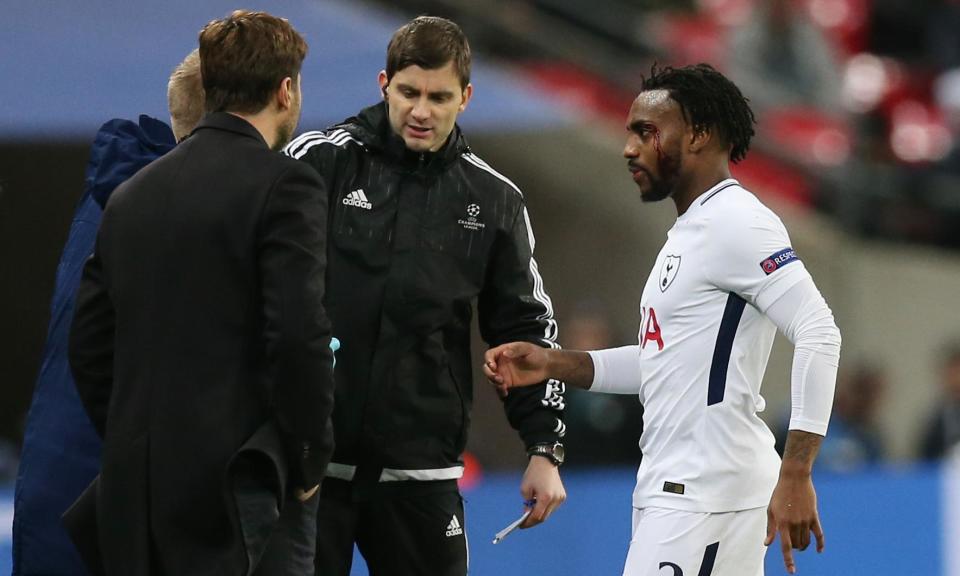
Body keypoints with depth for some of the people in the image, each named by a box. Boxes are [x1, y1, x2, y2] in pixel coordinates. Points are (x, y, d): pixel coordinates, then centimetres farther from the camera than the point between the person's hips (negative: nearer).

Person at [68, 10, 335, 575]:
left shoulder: (132, 195, 12)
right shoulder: (284, 186, -8)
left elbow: (89, 342, 13)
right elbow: (300, 335, -16)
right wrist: (310, 460, -4)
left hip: (137, 486, 7)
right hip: (241, 484, -6)